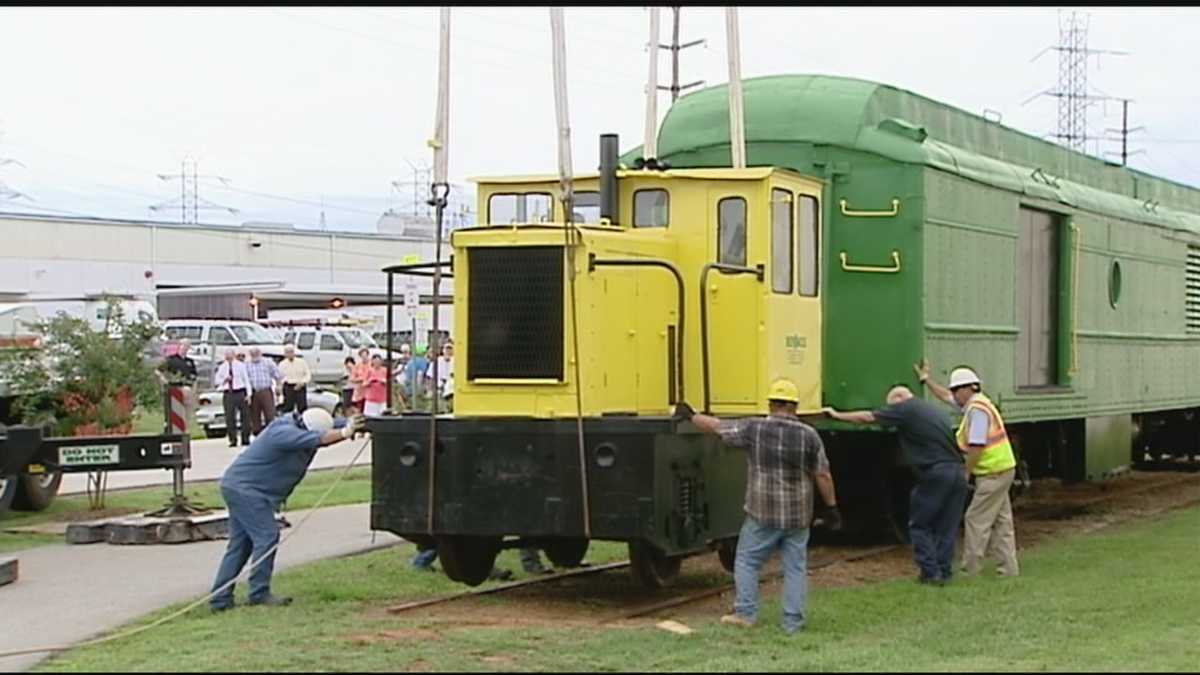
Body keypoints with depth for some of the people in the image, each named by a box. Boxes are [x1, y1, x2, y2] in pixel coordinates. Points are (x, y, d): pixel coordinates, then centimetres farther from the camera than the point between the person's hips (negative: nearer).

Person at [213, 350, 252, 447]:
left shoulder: (240, 365, 3)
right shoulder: (221, 367, 9)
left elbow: (246, 379, 2)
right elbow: (216, 381, 13)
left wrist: (248, 393, -6)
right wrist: (224, 380, -8)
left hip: (240, 393, -1)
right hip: (228, 394, 1)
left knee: (245, 415, -1)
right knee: (230, 418, -1)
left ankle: (245, 438, 8)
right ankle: (233, 440, 5)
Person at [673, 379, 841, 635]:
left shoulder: (754, 429, -7)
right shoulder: (809, 435, -5)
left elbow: (717, 427, 3)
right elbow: (823, 475, -3)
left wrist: (691, 416, 19)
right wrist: (831, 506, 7)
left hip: (763, 513, -2)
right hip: (798, 515, 2)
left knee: (746, 561, 13)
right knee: (795, 567, 9)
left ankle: (745, 613, 11)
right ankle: (793, 621, 9)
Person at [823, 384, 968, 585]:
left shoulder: (906, 409, 0)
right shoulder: (936, 411, 23)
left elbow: (868, 417, 2)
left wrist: (838, 415, 12)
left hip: (935, 473, -7)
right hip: (957, 473, 7)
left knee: (920, 525, 6)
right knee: (946, 527, 13)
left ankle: (930, 572, 2)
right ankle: (944, 572, 13)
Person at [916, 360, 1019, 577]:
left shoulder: (977, 409, -17)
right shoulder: (973, 403, 13)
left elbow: (976, 446, -23)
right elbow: (946, 396, 31)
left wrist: (966, 472, -13)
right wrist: (925, 379, 36)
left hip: (992, 473, -10)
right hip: (1001, 470, 10)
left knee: (976, 519, -5)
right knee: (1001, 521, 11)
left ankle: (970, 569, -1)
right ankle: (1009, 568, 13)